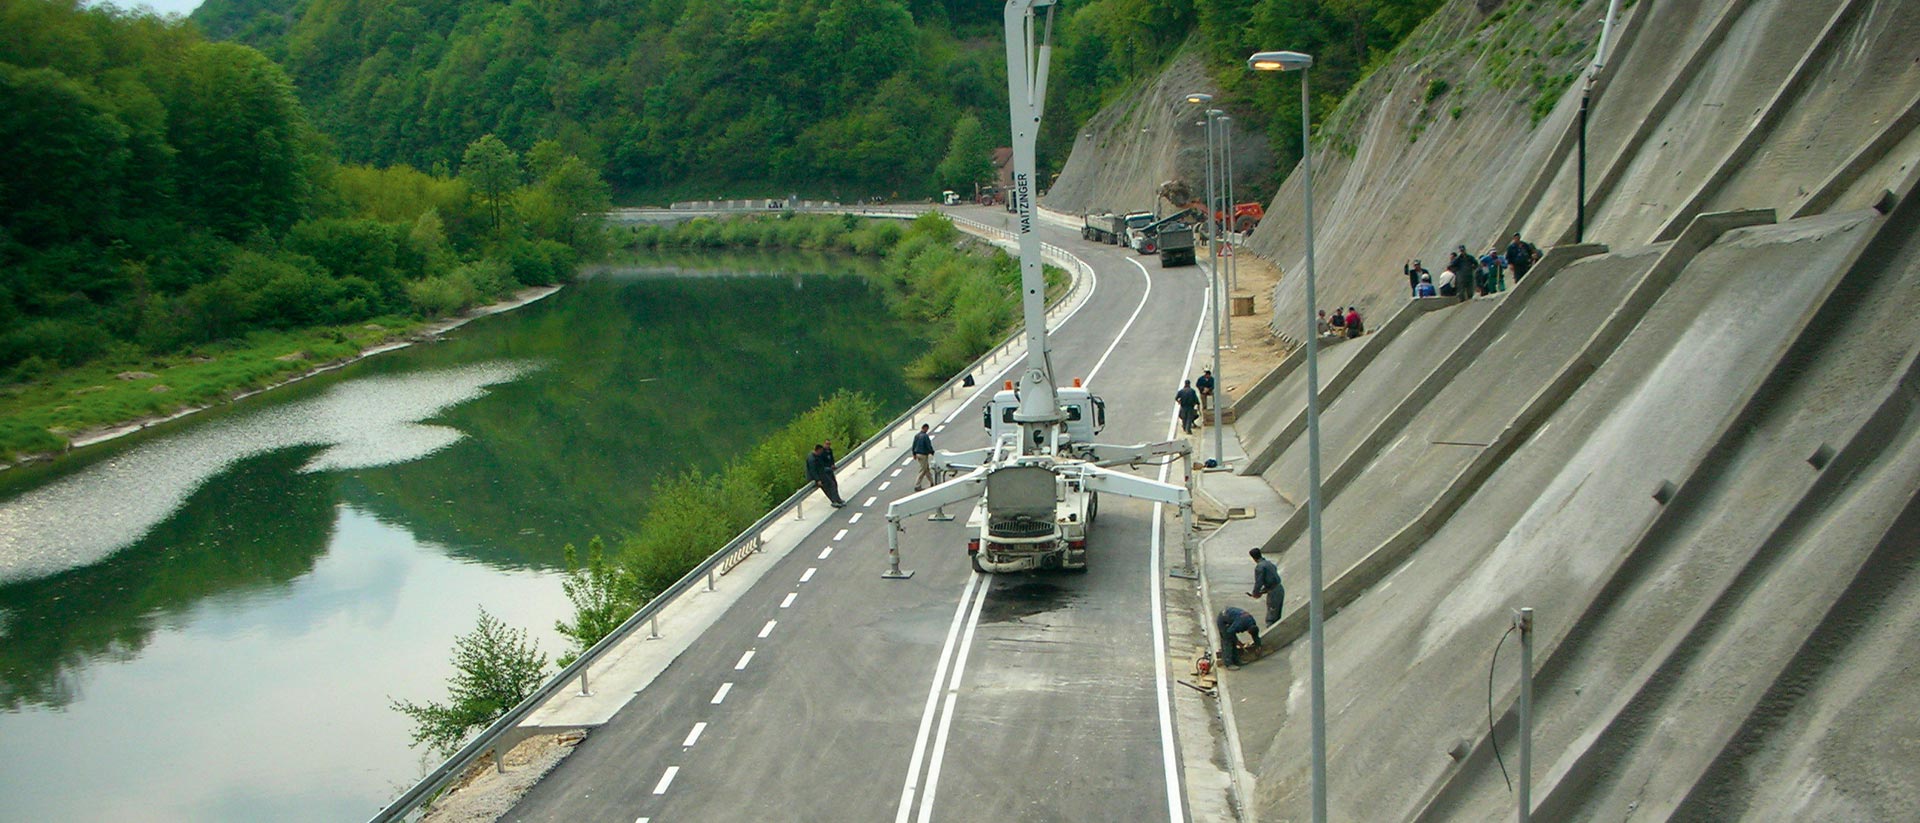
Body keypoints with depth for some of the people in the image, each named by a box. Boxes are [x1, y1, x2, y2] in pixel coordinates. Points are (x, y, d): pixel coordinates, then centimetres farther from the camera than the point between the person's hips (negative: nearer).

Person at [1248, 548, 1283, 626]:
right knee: (1277, 617, 18)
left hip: (1273, 592, -9)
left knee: (1270, 619, -2)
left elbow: (1258, 582, -15)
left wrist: (1255, 593, 4)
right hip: (1280, 589, 9)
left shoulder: (1259, 567, -13)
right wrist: (1261, 592, 19)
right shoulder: (1269, 563, 15)